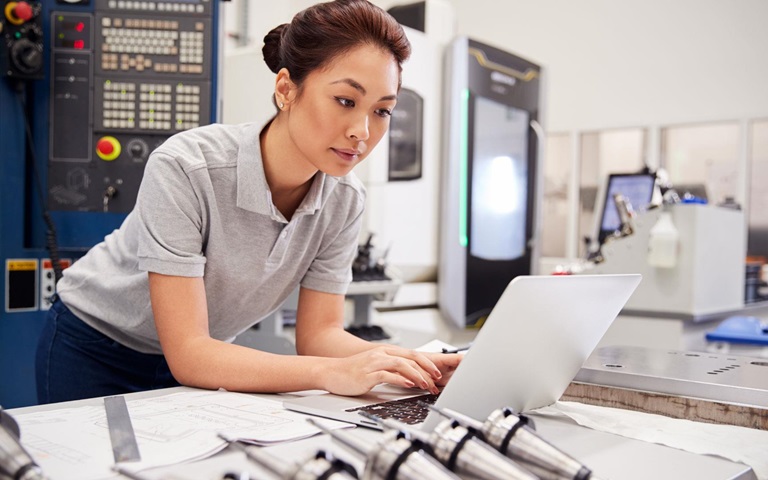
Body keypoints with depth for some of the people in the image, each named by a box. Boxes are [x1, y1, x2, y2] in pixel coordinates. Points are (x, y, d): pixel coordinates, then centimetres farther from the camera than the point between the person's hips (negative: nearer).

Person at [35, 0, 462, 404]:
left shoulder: (344, 200, -16)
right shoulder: (184, 168, -32)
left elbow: (319, 333, -13)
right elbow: (187, 354, -33)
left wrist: (411, 364, -31)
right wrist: (332, 373, -44)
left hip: (206, 357, 4)